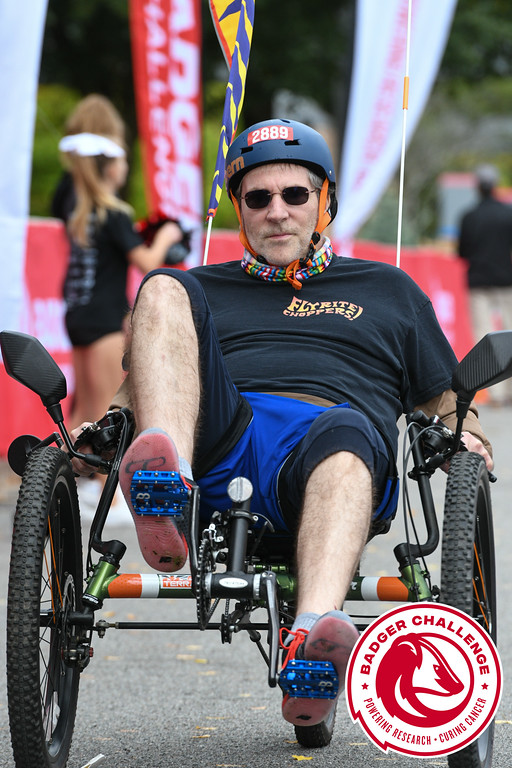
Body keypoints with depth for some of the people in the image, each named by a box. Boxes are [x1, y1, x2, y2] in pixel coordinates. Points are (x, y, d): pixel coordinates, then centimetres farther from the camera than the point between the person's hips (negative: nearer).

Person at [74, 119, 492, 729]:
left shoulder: (387, 289, 34)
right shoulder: (202, 290, 36)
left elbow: (446, 409, 31)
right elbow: (131, 394, 31)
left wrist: (466, 439, 6)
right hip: (220, 441, 2)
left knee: (347, 431, -40)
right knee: (162, 289, -21)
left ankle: (314, 632, -69)